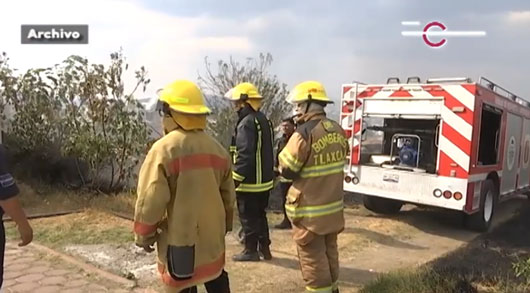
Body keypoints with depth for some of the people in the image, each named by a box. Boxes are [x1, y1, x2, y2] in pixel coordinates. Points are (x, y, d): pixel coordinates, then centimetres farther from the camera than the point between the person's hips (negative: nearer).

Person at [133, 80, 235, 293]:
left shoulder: (164, 149, -17)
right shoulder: (217, 149, 2)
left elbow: (151, 199, -19)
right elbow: (228, 196, 8)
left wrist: (143, 234, -3)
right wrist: (225, 225, 22)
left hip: (180, 238, -5)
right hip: (212, 236, 6)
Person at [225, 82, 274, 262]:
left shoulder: (246, 123, -19)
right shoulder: (264, 120, 11)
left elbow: (244, 155, -25)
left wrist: (235, 179, -19)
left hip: (250, 181, -9)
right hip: (264, 180, 9)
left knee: (248, 217, 5)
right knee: (260, 215, 19)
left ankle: (251, 251, 16)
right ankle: (264, 248, 27)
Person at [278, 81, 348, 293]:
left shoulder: (304, 133, -21)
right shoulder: (338, 131, 2)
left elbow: (286, 170, -14)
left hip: (309, 210, -8)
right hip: (334, 206, 8)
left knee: (313, 258, 6)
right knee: (329, 252, 23)